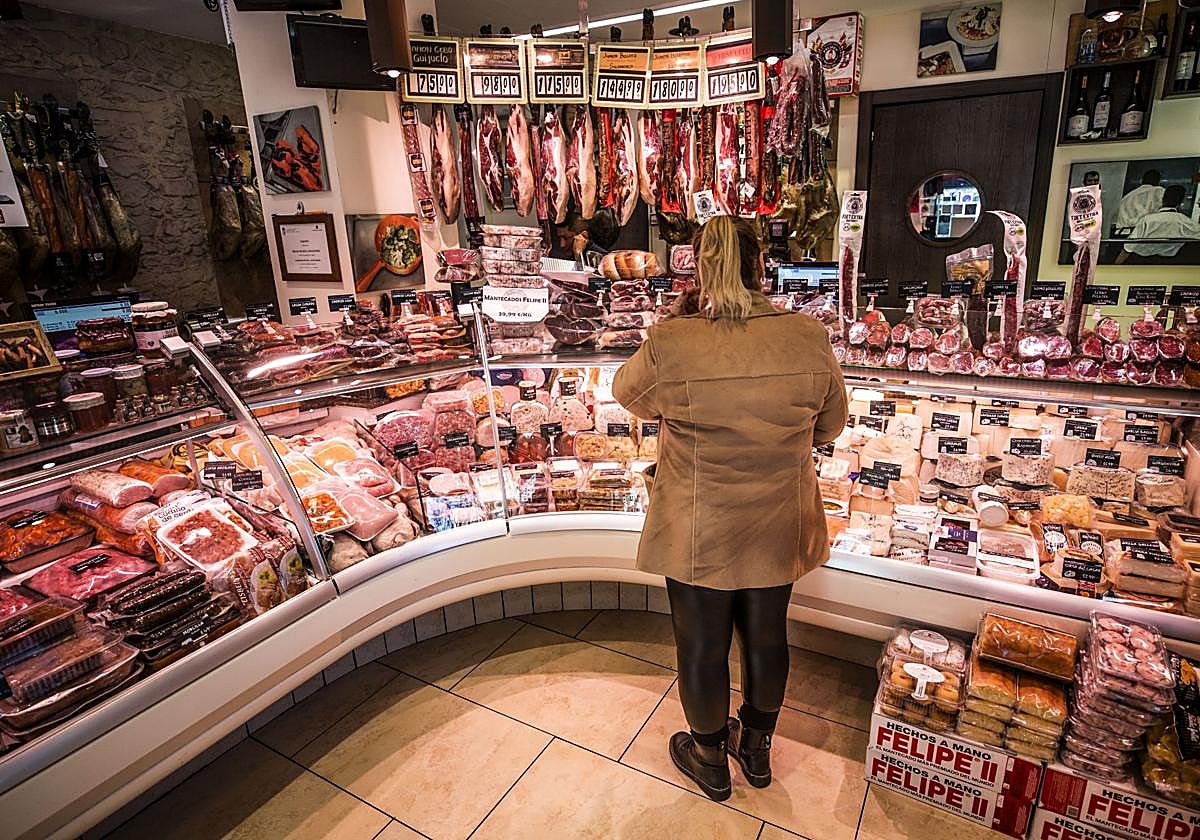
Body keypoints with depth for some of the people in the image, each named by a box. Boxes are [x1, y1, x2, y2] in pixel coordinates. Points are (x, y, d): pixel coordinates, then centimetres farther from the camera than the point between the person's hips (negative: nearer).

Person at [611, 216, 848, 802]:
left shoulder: (669, 345, -22)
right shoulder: (810, 339, -13)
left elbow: (628, 392, 0)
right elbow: (830, 427, 2)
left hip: (698, 533, -3)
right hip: (778, 529, 3)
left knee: (703, 647, 18)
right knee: (766, 635, 23)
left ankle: (711, 761, 43)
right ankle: (757, 749, 48)